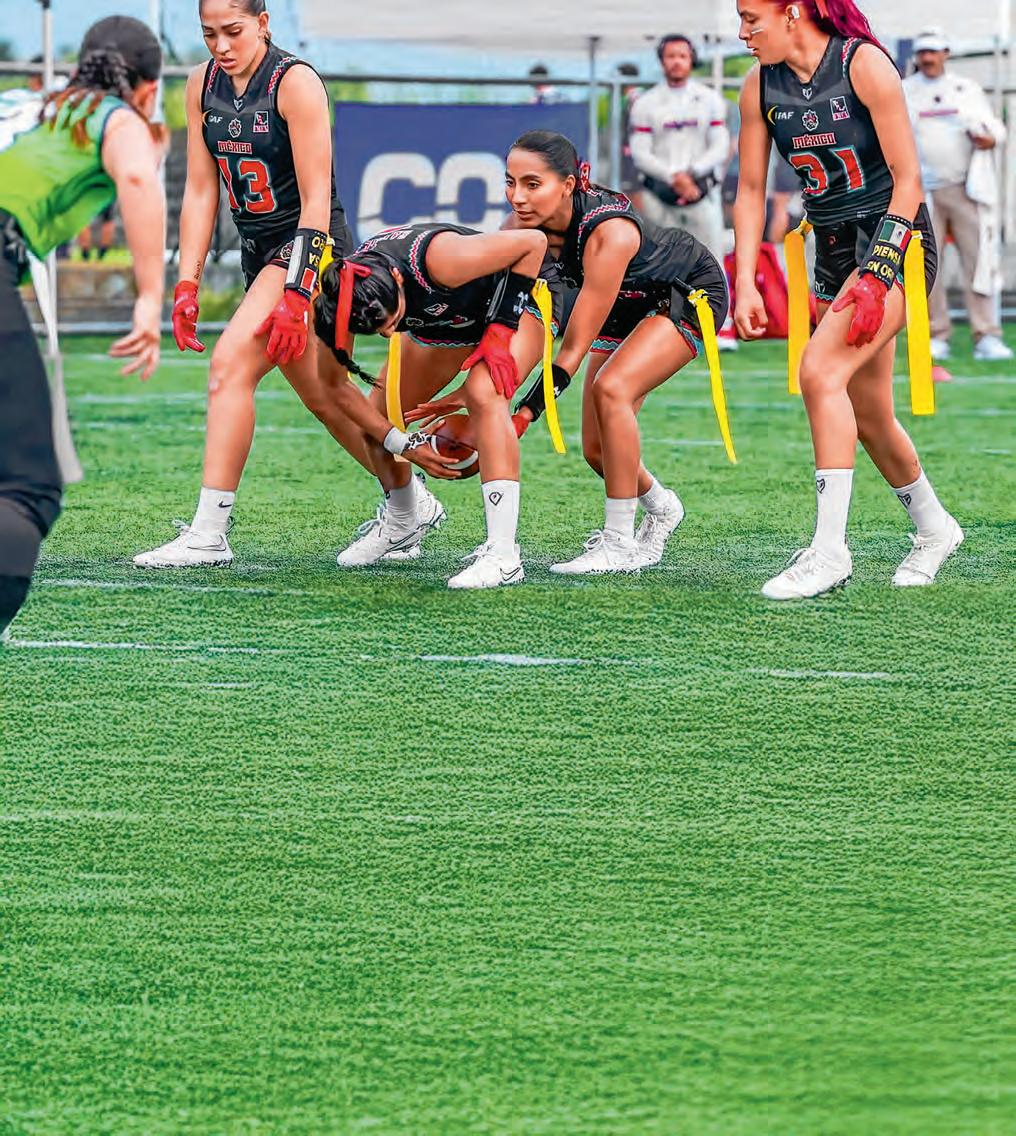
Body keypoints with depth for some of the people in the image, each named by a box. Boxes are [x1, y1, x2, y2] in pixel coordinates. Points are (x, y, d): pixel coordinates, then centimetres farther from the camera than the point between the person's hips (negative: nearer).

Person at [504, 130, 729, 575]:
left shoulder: (609, 233, -40)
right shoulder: (526, 224, -22)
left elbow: (574, 348, -38)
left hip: (693, 292, -7)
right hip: (632, 303, 7)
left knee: (611, 388, -30)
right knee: (598, 451, 1)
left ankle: (620, 542, -20)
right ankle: (661, 510, 34)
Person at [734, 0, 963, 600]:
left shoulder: (864, 63, -17)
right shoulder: (761, 85, 0)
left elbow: (908, 179, -15)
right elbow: (751, 190, 8)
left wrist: (878, 271, -22)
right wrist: (745, 282, -2)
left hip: (895, 238, -7)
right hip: (834, 248, 7)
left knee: (821, 371, -23)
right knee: (868, 413, 10)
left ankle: (829, 550, -23)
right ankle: (934, 528, 34)